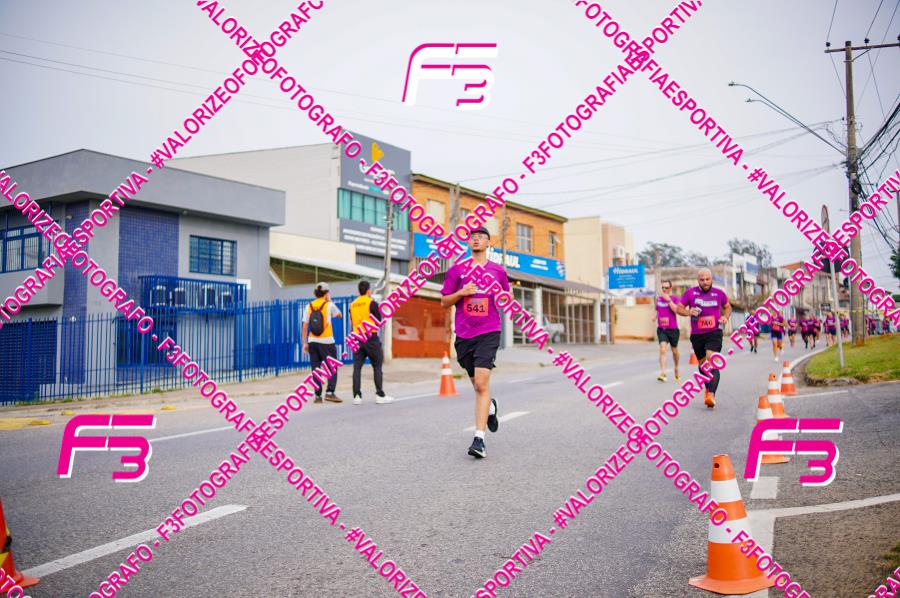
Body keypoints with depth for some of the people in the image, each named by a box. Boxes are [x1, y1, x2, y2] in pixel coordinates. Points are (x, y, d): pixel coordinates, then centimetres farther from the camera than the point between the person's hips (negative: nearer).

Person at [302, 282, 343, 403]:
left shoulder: (309, 307, 6)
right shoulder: (329, 305, -2)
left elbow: (305, 327, 4)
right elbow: (339, 315, 16)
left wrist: (305, 343, 9)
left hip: (312, 341, 4)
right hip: (326, 342, -3)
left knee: (315, 369, 7)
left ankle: (317, 395, 5)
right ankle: (330, 392, -9)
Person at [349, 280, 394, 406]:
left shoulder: (353, 305, 11)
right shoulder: (372, 303, -6)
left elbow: (353, 322, 15)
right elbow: (378, 320, -4)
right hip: (371, 338, -5)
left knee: (357, 367, 4)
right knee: (377, 366, 3)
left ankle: (357, 396, 1)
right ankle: (380, 395, 2)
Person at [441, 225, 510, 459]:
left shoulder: (498, 271, 8)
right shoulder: (457, 269, 8)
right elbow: (444, 302, 9)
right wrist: (462, 292, -9)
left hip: (488, 333, -2)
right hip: (464, 335, 2)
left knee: (481, 384, -15)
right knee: (477, 384, 13)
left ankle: (479, 439, -14)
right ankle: (491, 407, 47)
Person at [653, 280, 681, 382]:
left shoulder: (675, 298, -5)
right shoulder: (659, 298, 8)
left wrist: (669, 300, -24)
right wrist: (655, 315, 4)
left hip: (673, 329, -2)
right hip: (661, 329, 2)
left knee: (674, 350, 15)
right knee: (662, 350, -15)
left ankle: (676, 368, 41)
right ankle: (662, 373, -20)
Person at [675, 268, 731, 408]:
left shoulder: (719, 293, 3)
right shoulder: (690, 292, 0)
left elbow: (727, 307, 20)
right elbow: (679, 308, 4)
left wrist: (725, 317, -1)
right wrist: (688, 312, -16)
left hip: (714, 333, -2)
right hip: (697, 335, 2)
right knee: (703, 364, 17)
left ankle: (711, 394, -28)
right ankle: (708, 388, 40)